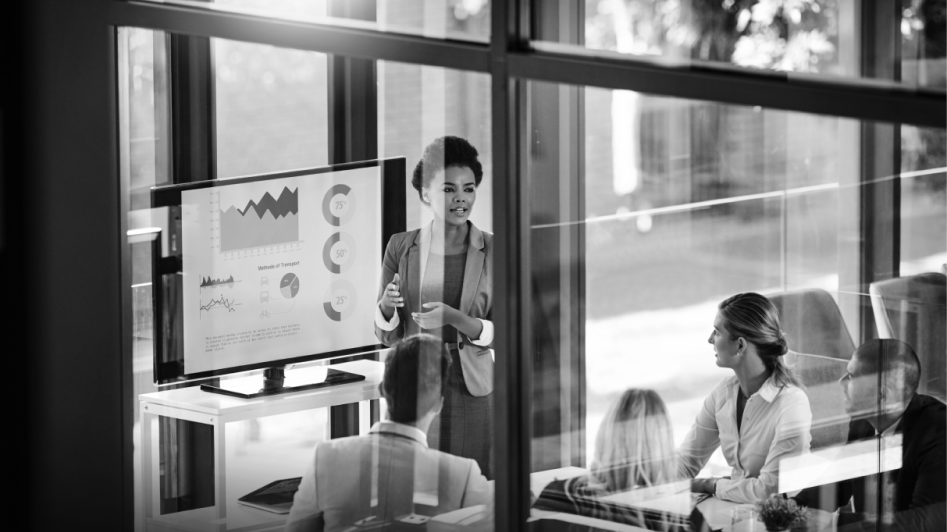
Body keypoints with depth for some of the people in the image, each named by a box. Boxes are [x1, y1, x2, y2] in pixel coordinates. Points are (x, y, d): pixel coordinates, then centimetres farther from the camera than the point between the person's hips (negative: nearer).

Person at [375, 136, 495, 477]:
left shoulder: (493, 251, 0)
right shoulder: (401, 248, 3)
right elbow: (387, 336, 6)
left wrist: (453, 318, -19)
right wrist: (386, 305, -16)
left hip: (471, 394, -1)